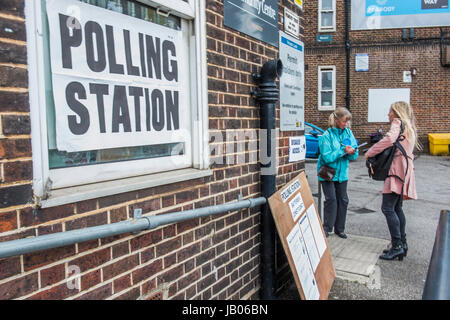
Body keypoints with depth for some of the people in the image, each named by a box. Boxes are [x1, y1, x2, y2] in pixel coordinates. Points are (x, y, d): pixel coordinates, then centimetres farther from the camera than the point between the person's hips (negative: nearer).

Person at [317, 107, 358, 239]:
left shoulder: (348, 132, 1)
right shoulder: (326, 136, -14)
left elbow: (355, 154, 2)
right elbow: (327, 157, -20)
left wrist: (352, 152, -21)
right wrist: (343, 150, -26)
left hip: (341, 172, 5)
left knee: (343, 200, 7)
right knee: (331, 199, -8)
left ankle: (339, 229, 20)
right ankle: (326, 228, 6)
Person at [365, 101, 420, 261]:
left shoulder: (398, 122, -2)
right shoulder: (409, 128, 27)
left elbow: (389, 139, -21)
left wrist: (369, 153, -12)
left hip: (398, 170, -10)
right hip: (405, 170, 10)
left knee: (387, 208, -12)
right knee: (397, 208, 13)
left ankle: (397, 245, -11)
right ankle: (402, 244, 16)